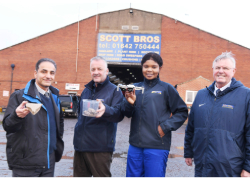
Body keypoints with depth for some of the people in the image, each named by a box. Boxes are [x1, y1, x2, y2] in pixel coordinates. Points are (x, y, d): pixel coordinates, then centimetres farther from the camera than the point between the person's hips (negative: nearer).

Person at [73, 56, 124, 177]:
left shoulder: (114, 91, -3)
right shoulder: (86, 90, 17)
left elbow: (119, 115, -18)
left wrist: (105, 110, -37)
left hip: (100, 148, -6)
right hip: (80, 145, 6)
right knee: (79, 176, 13)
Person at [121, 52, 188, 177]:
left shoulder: (166, 88, 0)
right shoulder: (135, 87, 8)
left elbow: (182, 112, 2)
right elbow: (127, 113, 5)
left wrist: (166, 127, -10)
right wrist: (129, 103, -15)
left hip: (157, 147, -4)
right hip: (135, 145, 4)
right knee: (132, 175, 14)